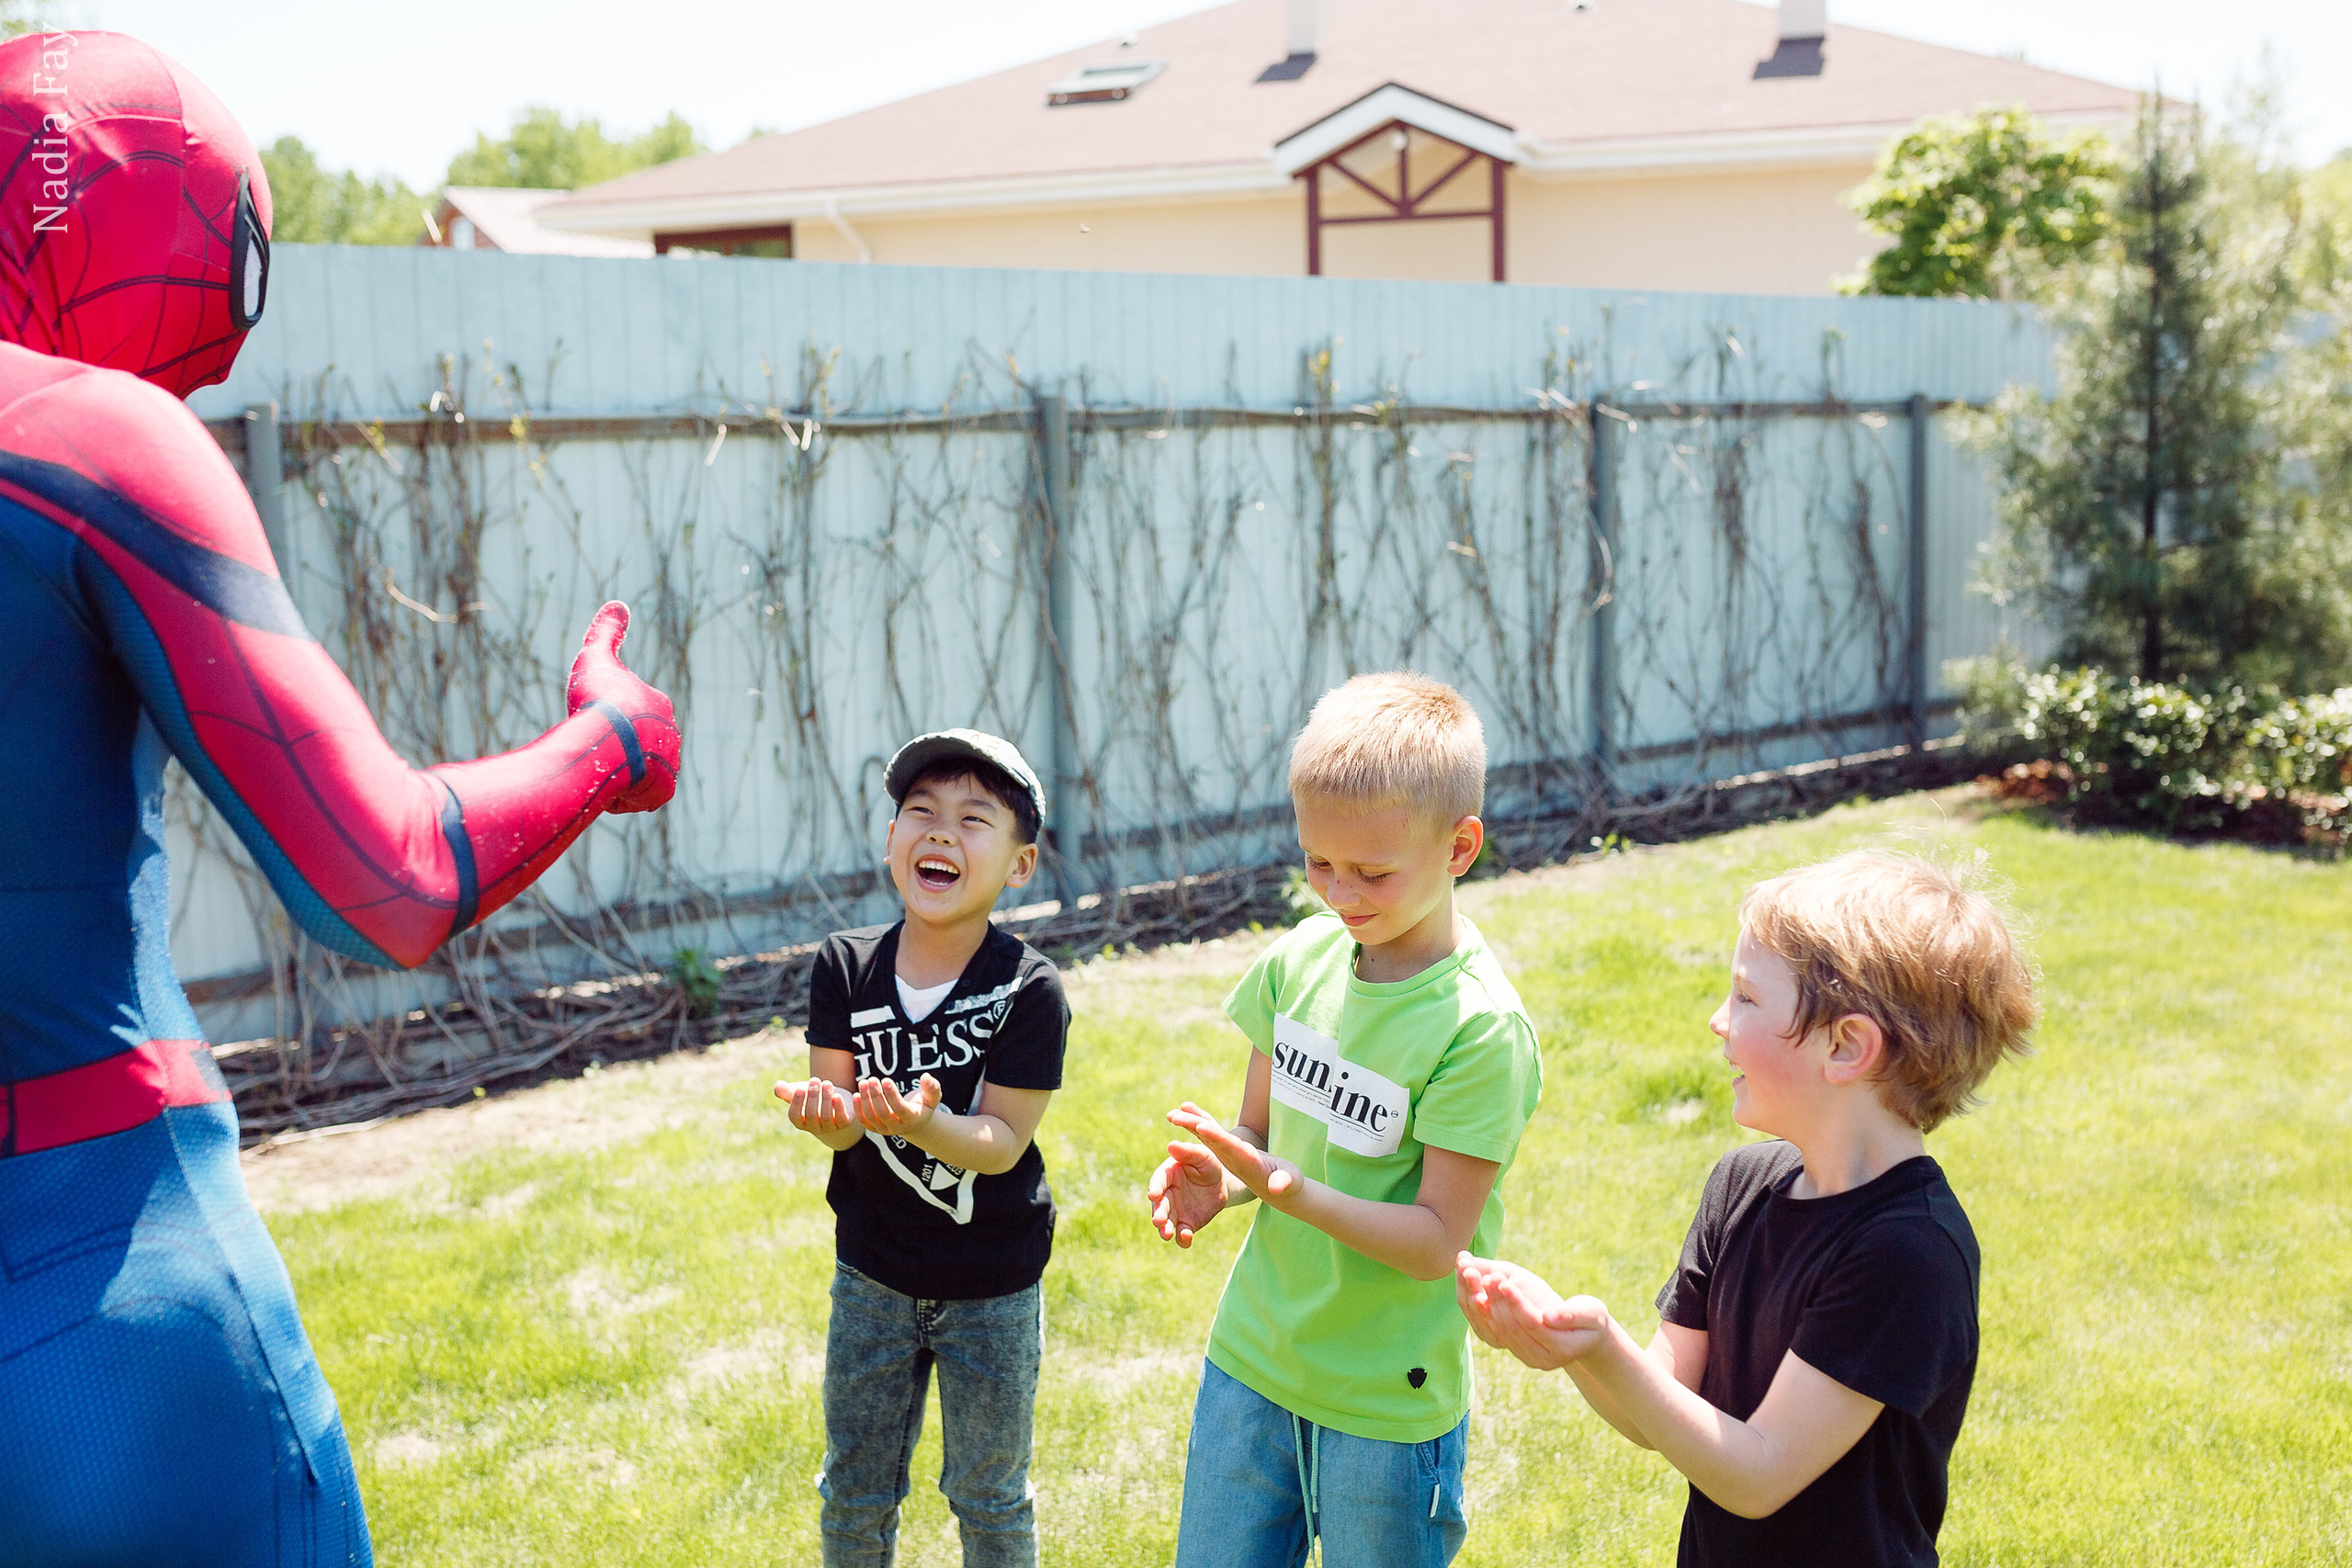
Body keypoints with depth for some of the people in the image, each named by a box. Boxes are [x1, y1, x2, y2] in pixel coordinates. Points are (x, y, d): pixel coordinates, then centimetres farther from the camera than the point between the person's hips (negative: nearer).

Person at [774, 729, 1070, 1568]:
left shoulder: (1029, 988, -18)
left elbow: (1001, 1143, -20)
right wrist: (829, 1111, -35)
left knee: (988, 1498, 16)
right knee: (855, 1493, 18)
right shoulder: (845, 966, -9)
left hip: (992, 1291, -2)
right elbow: (836, 1128, -10)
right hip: (871, 1276, 3)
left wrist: (919, 1121, -41)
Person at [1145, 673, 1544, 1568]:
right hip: (1250, 1361, 5)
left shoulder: (1482, 1030, -20)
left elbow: (1436, 1241, -19)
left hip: (1388, 1406, -5)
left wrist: (1289, 1189, -31)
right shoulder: (1303, 957, -2)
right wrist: (1218, 1183, -13)